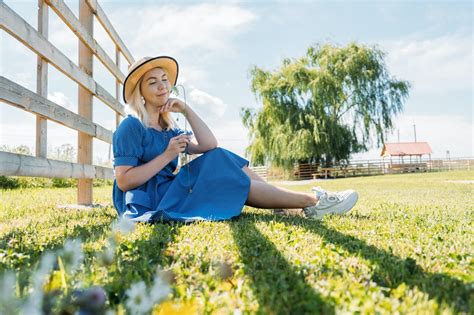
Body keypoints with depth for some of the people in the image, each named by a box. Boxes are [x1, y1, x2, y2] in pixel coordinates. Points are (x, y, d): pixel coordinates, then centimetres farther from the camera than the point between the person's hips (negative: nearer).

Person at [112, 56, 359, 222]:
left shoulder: (167, 129, 14)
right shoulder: (131, 128, -10)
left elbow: (209, 145, 1)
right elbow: (123, 181, -19)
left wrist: (186, 110, -4)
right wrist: (167, 156, -21)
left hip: (168, 193, 8)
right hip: (150, 203, -8)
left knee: (220, 158, -3)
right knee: (233, 181, -14)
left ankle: (310, 202, -6)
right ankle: (312, 201, -9)